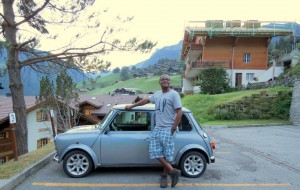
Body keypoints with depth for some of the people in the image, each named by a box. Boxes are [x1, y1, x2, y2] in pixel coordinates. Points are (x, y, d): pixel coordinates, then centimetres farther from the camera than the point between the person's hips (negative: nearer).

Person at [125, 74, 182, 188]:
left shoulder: (174, 94, -6)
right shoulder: (157, 94, 14)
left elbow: (179, 112, -10)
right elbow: (146, 100, 29)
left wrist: (173, 129, -13)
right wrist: (132, 106, 34)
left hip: (168, 129, -6)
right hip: (157, 128, 6)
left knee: (167, 154, -4)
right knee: (155, 151, -1)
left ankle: (165, 175, 17)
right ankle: (173, 171, 8)